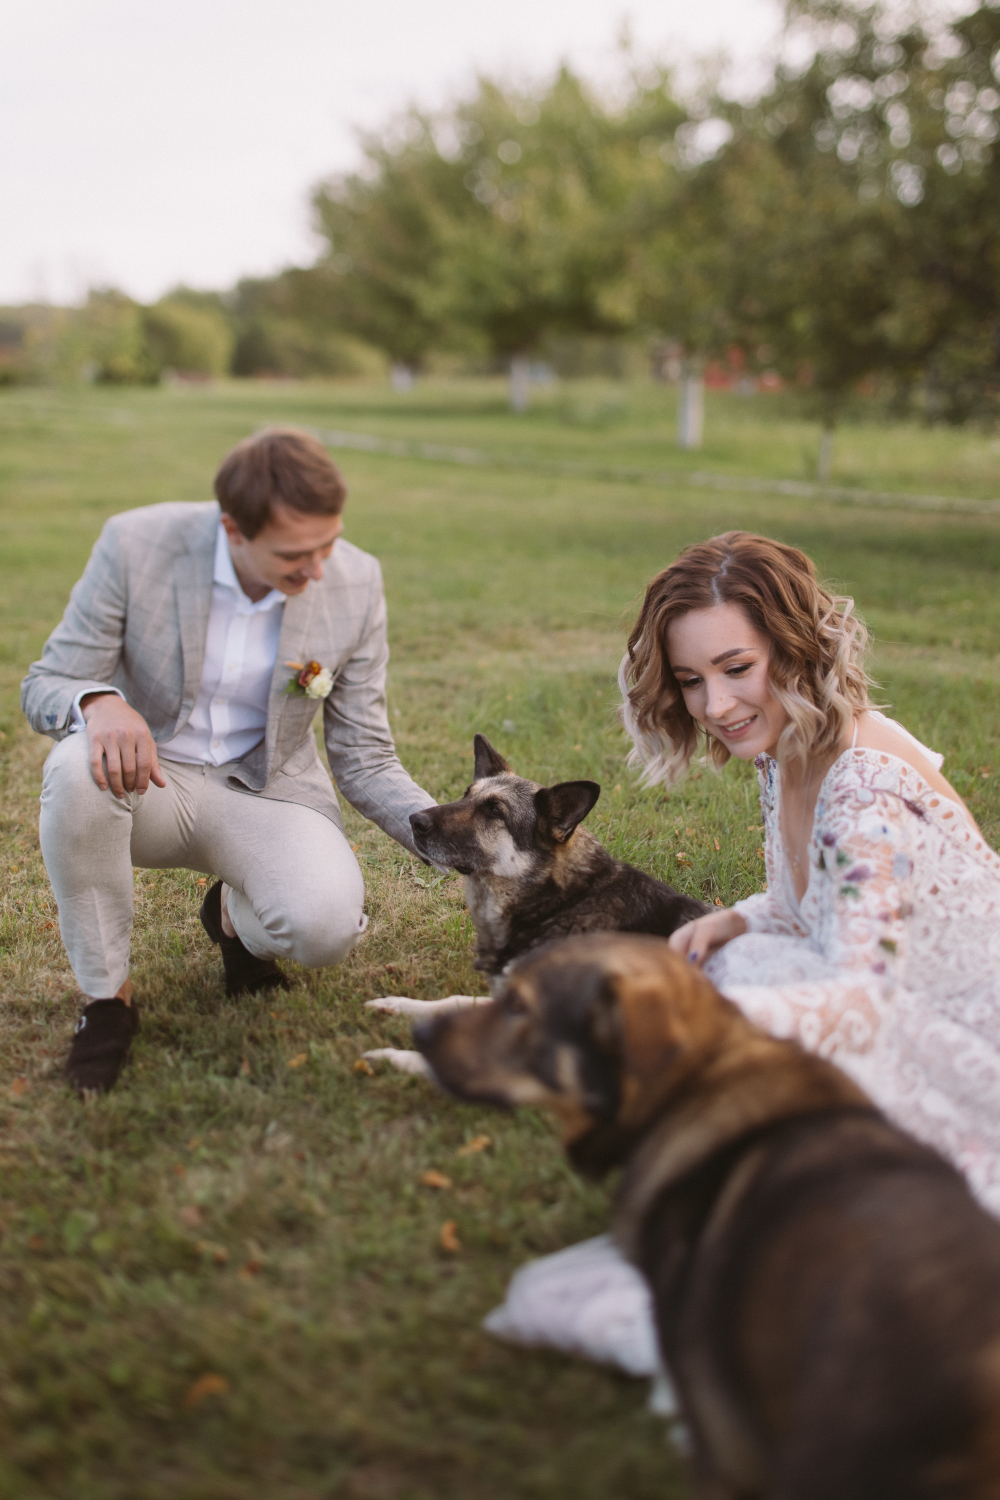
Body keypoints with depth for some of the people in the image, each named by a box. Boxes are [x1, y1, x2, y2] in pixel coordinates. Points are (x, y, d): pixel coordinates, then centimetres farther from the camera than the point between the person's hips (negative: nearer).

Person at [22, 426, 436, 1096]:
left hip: (267, 791, 1)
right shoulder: (138, 544, -18)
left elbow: (364, 760, -5)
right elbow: (46, 685, -9)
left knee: (328, 925, -31)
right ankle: (106, 997, -13)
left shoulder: (355, 582, -13)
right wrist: (99, 701, -34)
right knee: (78, 771, -37)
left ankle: (236, 916, 10)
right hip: (146, 776, 0)